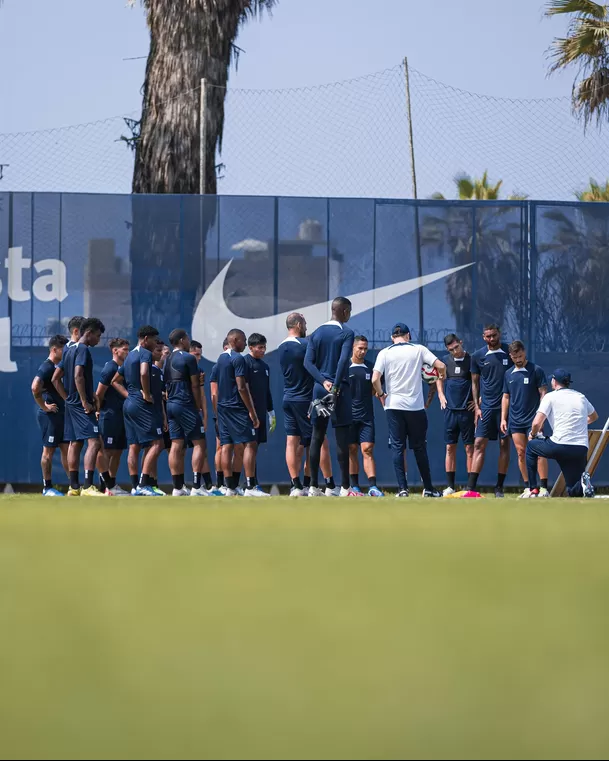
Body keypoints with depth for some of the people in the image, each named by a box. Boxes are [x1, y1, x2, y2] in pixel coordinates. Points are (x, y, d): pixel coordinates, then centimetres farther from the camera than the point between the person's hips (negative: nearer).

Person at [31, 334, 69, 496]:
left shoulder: (57, 367, 14)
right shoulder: (46, 367, -15)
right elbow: (35, 388, -28)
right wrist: (44, 406, -19)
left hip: (61, 414, 9)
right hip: (50, 415, -9)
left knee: (66, 448, 9)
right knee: (49, 449, -3)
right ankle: (47, 488, 1)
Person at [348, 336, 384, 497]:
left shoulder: (370, 368, 10)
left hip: (366, 416, 1)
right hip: (349, 415, -1)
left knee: (367, 450, -6)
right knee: (351, 450, 3)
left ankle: (373, 487, -14)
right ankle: (355, 487, 9)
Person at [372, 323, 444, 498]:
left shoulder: (385, 353, 1)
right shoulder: (418, 350, 2)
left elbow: (375, 379, -10)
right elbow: (441, 366, -4)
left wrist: (381, 394, 9)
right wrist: (442, 375, 19)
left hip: (393, 406, 0)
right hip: (416, 406, 0)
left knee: (397, 447, 2)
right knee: (419, 447, 9)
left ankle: (402, 488, -5)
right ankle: (428, 488, 12)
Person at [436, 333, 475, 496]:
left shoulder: (471, 360, -4)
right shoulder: (445, 361, 8)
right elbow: (439, 379, 24)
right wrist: (441, 395, 11)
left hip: (467, 410, -4)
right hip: (450, 409, 4)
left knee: (469, 448, -2)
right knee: (450, 448, 4)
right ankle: (450, 486, 8)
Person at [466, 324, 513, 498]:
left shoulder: (509, 352, 1)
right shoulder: (478, 356, 4)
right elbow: (475, 382, 10)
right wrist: (476, 406, 4)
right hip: (486, 406, 0)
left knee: (504, 444, 2)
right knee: (479, 444, -6)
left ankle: (499, 487, 9)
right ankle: (471, 488, -9)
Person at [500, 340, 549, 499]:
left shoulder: (536, 371, -3)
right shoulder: (509, 374, 12)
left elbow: (543, 394, -4)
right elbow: (506, 397, 18)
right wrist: (503, 419, 10)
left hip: (533, 420, -5)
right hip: (515, 420, 5)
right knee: (521, 453, 3)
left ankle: (544, 488, -12)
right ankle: (527, 488, 9)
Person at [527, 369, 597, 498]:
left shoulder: (551, 396, 3)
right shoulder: (581, 397, 19)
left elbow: (537, 423, -6)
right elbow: (594, 417, 36)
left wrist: (533, 434, 15)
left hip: (560, 446, -4)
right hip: (581, 450, 4)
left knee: (531, 446, 27)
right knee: (574, 491, 15)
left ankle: (533, 490, 19)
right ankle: (583, 484, -23)